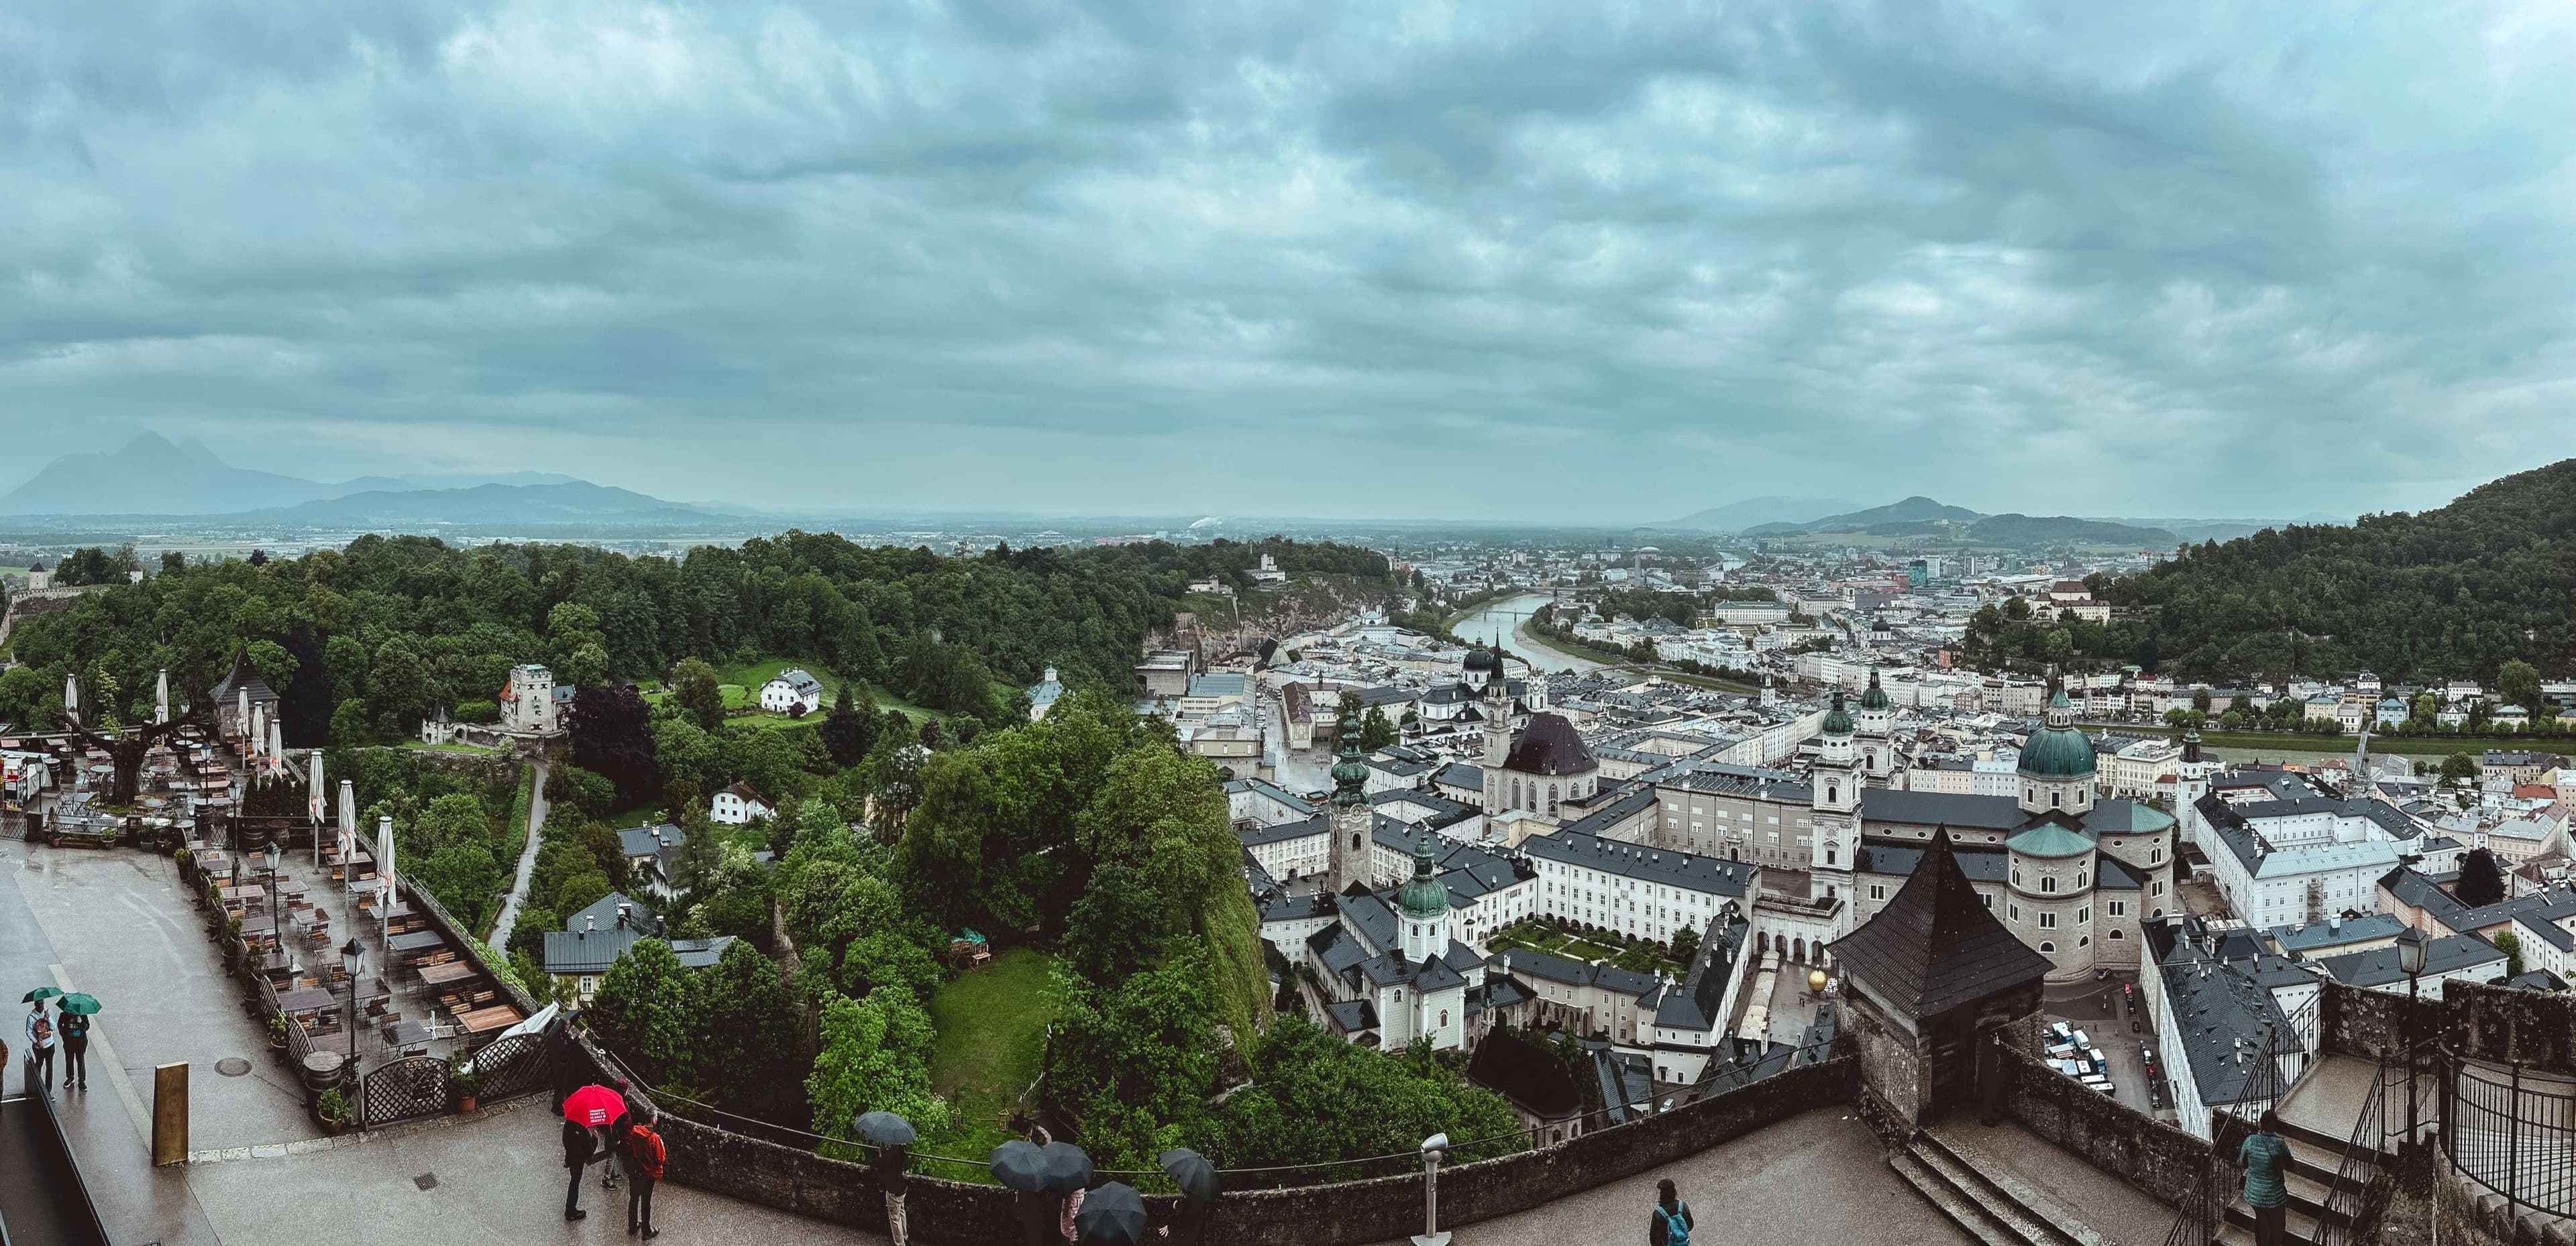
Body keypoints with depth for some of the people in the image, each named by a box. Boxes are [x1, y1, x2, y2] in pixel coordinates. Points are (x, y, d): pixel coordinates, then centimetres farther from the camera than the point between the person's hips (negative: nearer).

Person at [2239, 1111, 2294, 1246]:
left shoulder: (2250, 1141, -13)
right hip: (2273, 1196, -3)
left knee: (2261, 1221, 26)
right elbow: (2290, 1165, -6)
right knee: (2277, 1226, 20)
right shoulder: (2280, 1144, -22)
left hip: (2253, 1193, 3)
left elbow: (2242, 1162, 1)